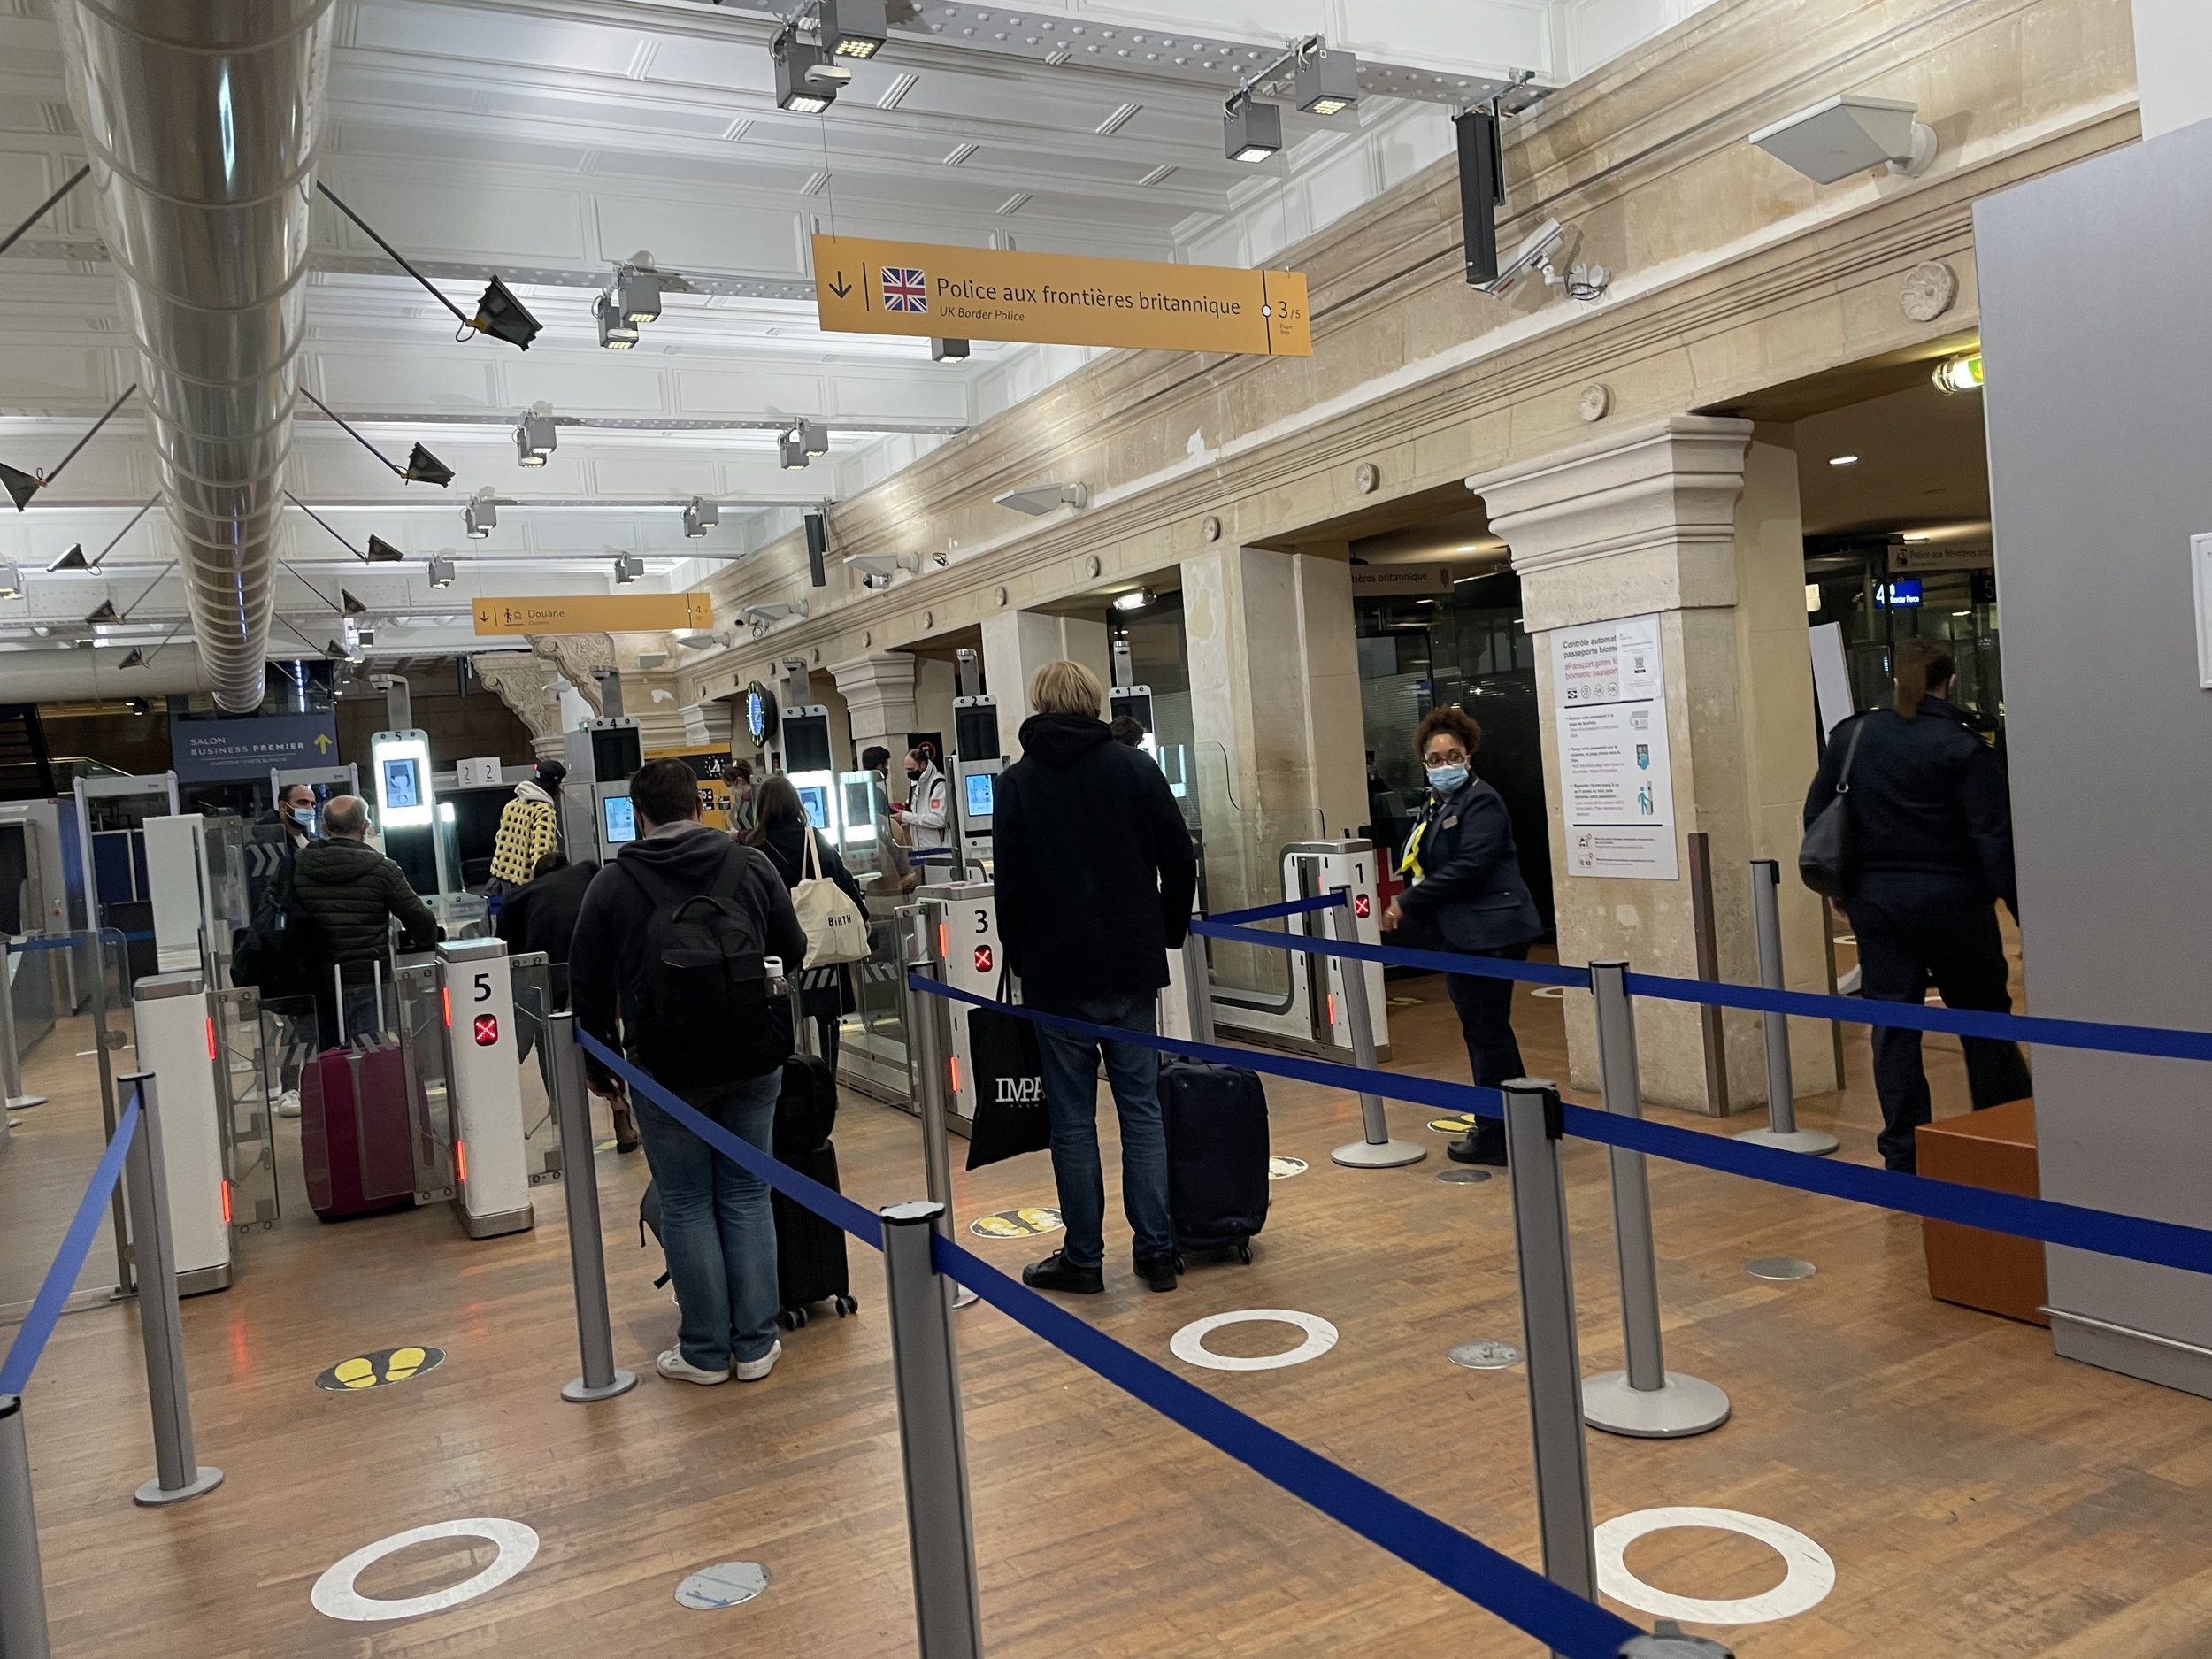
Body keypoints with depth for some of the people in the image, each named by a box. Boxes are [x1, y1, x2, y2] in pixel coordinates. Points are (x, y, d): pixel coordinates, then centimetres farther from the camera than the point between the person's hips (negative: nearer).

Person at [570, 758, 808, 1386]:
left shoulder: (613, 883, -2)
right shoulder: (752, 865, 1)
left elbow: (589, 984, 2)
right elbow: (793, 951, 8)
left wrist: (597, 1064, 15)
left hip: (667, 1068, -2)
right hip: (753, 1059, 2)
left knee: (686, 1205, 9)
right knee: (747, 1196, 11)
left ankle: (705, 1350, 15)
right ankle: (755, 1344, 15)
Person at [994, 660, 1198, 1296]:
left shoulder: (1018, 782, -2)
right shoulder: (1136, 767, 1)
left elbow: (1010, 886, -4)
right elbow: (1180, 861, 1)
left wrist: (1021, 958, 10)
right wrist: (1167, 933, 13)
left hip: (1058, 975, -2)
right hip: (1133, 969, 2)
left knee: (1072, 1119, 6)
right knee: (1143, 1110, 8)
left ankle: (1084, 1257, 12)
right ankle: (1157, 1250, 11)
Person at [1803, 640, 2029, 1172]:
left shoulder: (1850, 735, 4)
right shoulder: (1964, 746, -9)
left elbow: (1816, 813, 9)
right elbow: (1995, 839, -13)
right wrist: (2023, 911, -10)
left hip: (1874, 900, 3)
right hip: (1950, 899, -3)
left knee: (1892, 1027, 7)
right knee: (1983, 1017, 11)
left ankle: (1903, 1155, 9)